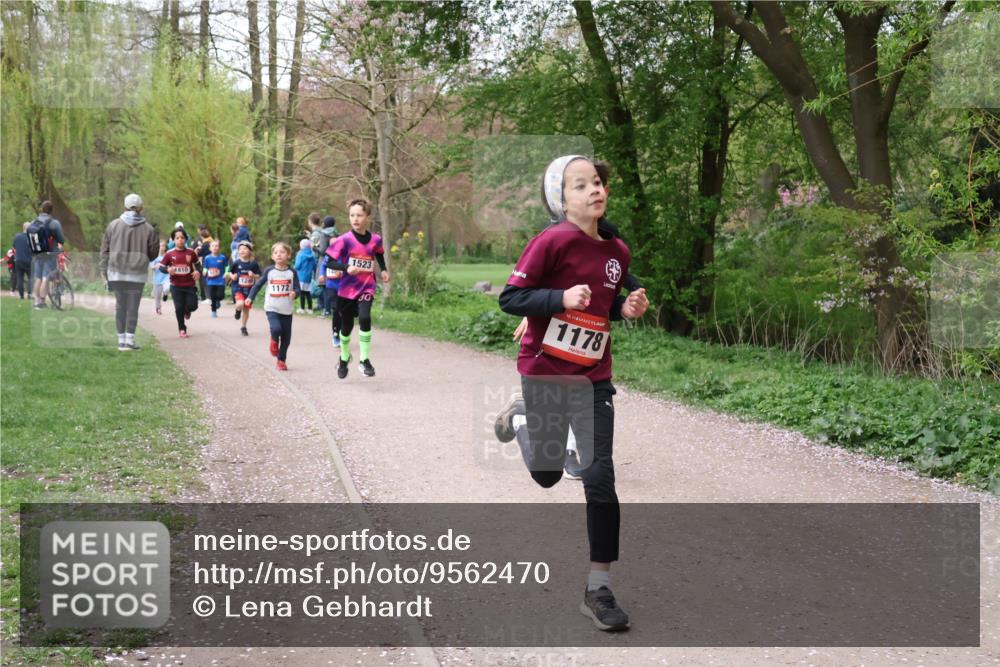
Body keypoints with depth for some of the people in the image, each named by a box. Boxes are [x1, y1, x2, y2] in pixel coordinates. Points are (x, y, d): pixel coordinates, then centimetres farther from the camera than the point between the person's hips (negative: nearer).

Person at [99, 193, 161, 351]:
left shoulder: (113, 225, 3)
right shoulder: (148, 228, -1)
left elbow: (104, 250, 6)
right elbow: (153, 253, 7)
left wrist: (104, 270, 12)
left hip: (117, 273, 2)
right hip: (137, 274, -2)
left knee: (120, 306, 9)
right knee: (133, 307, 1)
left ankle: (122, 340, 11)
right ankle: (130, 339, -2)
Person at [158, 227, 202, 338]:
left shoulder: (191, 253, -3)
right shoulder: (169, 254, -5)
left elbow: (197, 264, 13)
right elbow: (161, 266, 3)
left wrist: (198, 272, -6)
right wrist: (168, 269, -18)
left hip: (190, 285, 0)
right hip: (176, 286, 0)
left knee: (192, 306, -7)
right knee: (179, 308, 0)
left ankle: (187, 311, 33)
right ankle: (182, 329, 17)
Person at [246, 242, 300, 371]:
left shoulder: (291, 272, -1)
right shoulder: (269, 271, -1)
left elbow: (297, 289, -2)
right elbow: (258, 284, 7)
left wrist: (294, 293, -24)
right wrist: (250, 297, 2)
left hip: (287, 310, 1)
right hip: (271, 308, -1)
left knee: (286, 337, 5)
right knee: (276, 328, -25)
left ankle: (281, 360, 23)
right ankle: (274, 341, 10)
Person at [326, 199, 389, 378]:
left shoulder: (375, 240, -3)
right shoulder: (345, 240, -12)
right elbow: (329, 262, -12)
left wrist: (383, 270, 5)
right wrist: (346, 268, -28)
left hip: (366, 288, 0)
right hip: (347, 289, 0)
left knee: (364, 318, -25)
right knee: (346, 326, 13)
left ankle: (365, 360, -15)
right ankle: (344, 358, 39)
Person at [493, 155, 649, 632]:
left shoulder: (617, 251, 3)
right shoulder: (552, 241, -15)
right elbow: (509, 298, -14)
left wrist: (626, 309, -2)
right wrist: (562, 298, -26)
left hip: (593, 378, 4)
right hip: (544, 372, -3)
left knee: (600, 480, -4)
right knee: (547, 475, 14)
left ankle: (599, 590, 7)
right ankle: (520, 415, 47)